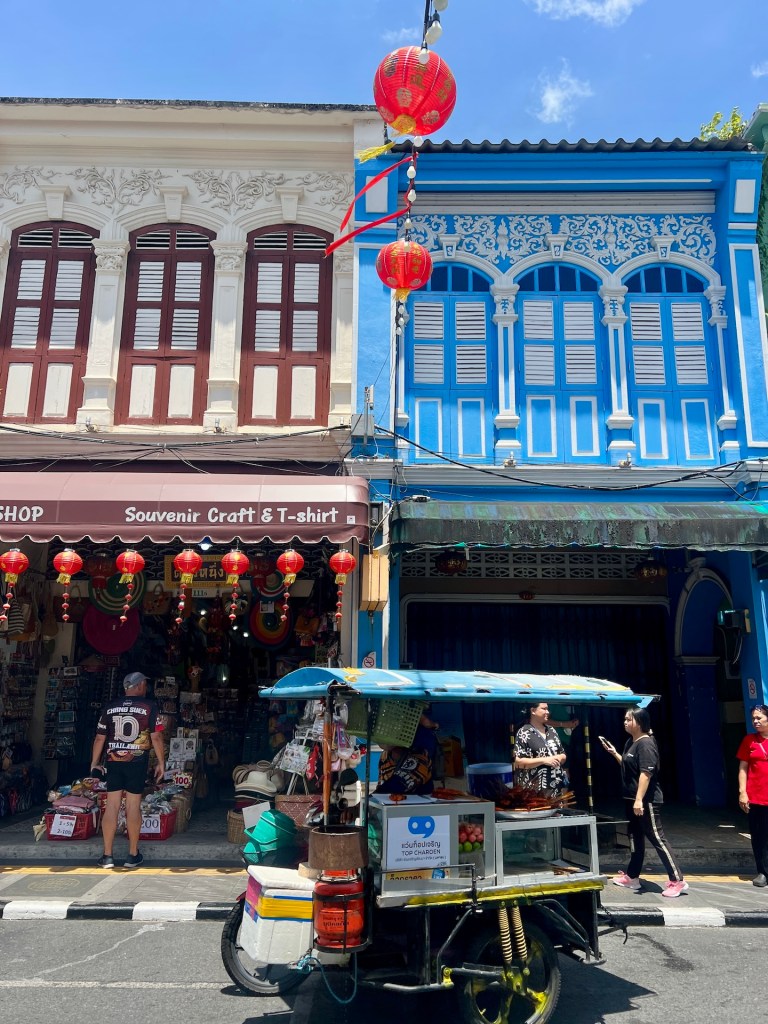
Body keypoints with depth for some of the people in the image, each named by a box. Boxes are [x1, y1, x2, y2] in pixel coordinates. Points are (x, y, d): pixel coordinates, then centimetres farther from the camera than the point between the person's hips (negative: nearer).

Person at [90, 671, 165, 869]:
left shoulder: (109, 708, 5)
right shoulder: (149, 706, -4)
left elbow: (100, 738, 6)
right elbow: (156, 737, -7)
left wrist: (95, 762, 15)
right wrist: (161, 762, 1)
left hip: (114, 762, 2)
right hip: (137, 762, -2)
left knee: (111, 806, 5)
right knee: (133, 806, 3)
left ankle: (107, 856, 8)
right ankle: (132, 855, 10)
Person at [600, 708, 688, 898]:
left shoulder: (646, 744, -18)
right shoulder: (631, 742, 11)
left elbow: (646, 773, -25)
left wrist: (639, 800, -29)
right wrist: (614, 753, 13)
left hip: (646, 800, -10)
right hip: (633, 799, 10)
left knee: (656, 839, -5)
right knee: (635, 838, 17)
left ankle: (677, 881, 3)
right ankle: (632, 877, 26)